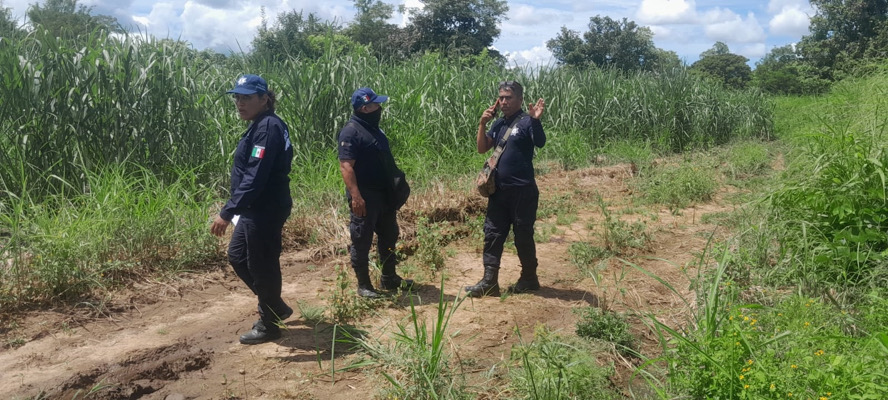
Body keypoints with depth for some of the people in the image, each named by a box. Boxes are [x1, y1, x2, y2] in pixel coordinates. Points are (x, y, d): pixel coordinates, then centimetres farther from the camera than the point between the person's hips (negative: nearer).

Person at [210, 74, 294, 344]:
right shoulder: (260, 126, 12)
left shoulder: (268, 127, -21)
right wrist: (235, 210, 24)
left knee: (261, 266, 3)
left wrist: (227, 212, -29)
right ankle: (276, 307, 33)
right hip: (256, 210, 11)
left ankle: (269, 325, 21)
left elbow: (254, 177, -28)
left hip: (265, 211, -11)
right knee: (237, 256, 21)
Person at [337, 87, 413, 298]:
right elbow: (346, 166, -22)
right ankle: (363, 286, 12)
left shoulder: (374, 128, 14)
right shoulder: (351, 131, -15)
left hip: (384, 194, 10)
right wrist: (355, 196, -29)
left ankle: (389, 279, 30)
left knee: (389, 237, 17)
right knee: (362, 242, 2)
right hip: (365, 196, -9)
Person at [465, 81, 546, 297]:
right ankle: (489, 281, 10)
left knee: (523, 236, 5)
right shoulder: (499, 123, 11)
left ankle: (529, 278, 22)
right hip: (499, 190, 7)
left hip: (522, 190, -7)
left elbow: (540, 142, -26)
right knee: (492, 234, 5)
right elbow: (482, 148, 7)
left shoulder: (526, 121, -9)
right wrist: (482, 123, -3)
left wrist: (535, 120, -41)